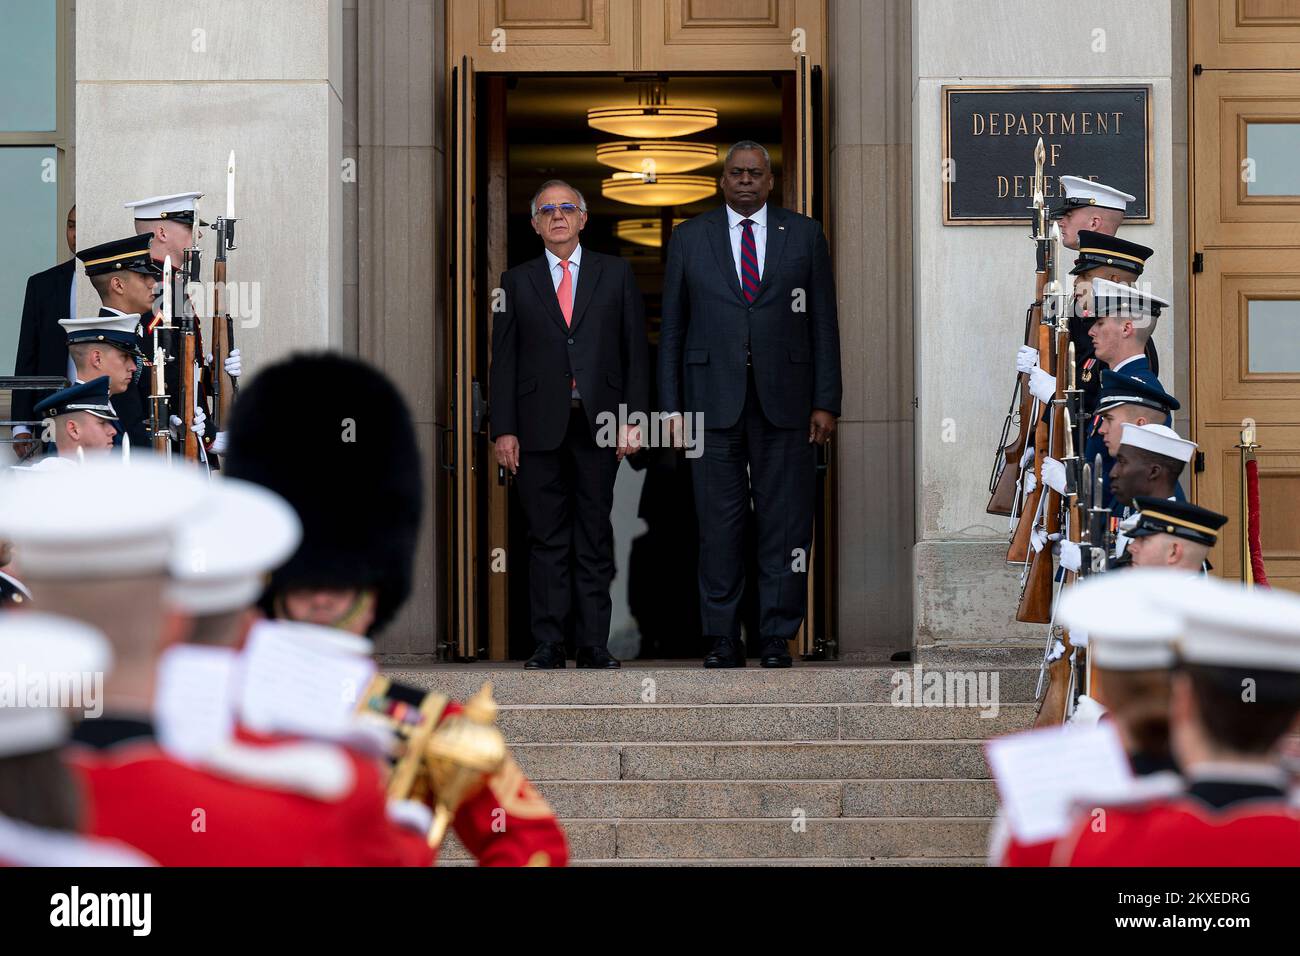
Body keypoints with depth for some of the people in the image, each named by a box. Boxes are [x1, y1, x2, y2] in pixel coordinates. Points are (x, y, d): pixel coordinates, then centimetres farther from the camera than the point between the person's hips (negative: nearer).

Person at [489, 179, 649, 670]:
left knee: (595, 538, 1)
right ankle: (548, 645, 2)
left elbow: (635, 350, 7)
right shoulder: (517, 281, 10)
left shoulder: (616, 274, 10)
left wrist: (633, 419, -2)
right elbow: (503, 360, 7)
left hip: (598, 424, 0)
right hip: (540, 426, 0)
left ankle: (594, 645, 4)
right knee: (547, 539, 0)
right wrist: (503, 430, -1)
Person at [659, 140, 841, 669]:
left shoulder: (804, 235, 9)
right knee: (719, 521, 0)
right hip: (714, 400, 0)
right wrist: (672, 405, 1)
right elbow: (672, 327, 8)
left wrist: (826, 402, 0)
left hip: (784, 401, 0)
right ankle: (722, 639, 6)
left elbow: (823, 323, 7)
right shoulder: (689, 238, 8)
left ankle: (777, 638, 6)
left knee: (785, 521, 0)